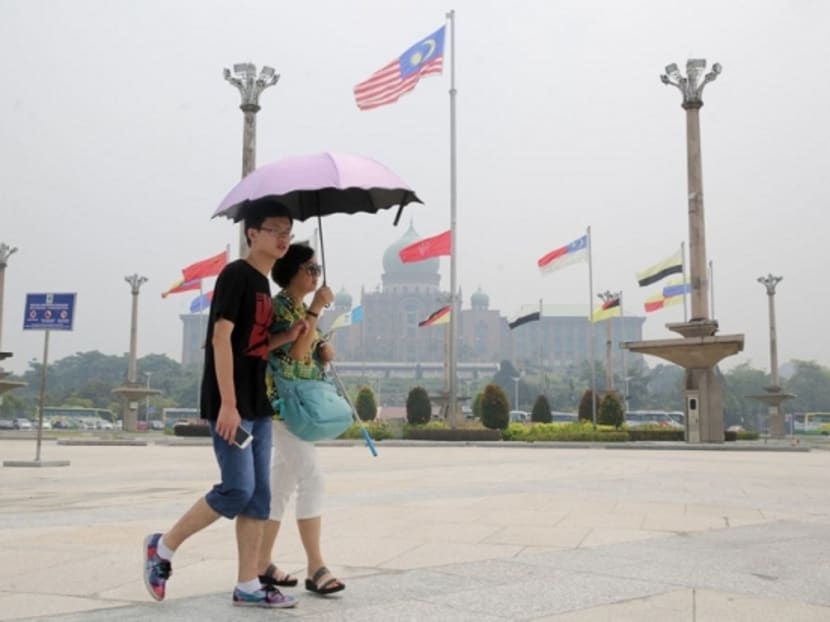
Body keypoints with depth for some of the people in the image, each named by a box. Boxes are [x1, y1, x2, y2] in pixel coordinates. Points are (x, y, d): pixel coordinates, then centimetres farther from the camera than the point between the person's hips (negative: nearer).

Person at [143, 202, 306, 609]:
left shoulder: (263, 284, 17)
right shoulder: (236, 274, -9)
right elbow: (221, 338, -17)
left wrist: (287, 337, 2)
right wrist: (227, 403, -21)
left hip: (258, 405, 9)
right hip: (231, 405, -9)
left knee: (259, 496, 6)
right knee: (238, 489, -10)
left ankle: (247, 586, 12)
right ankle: (163, 546, 10)